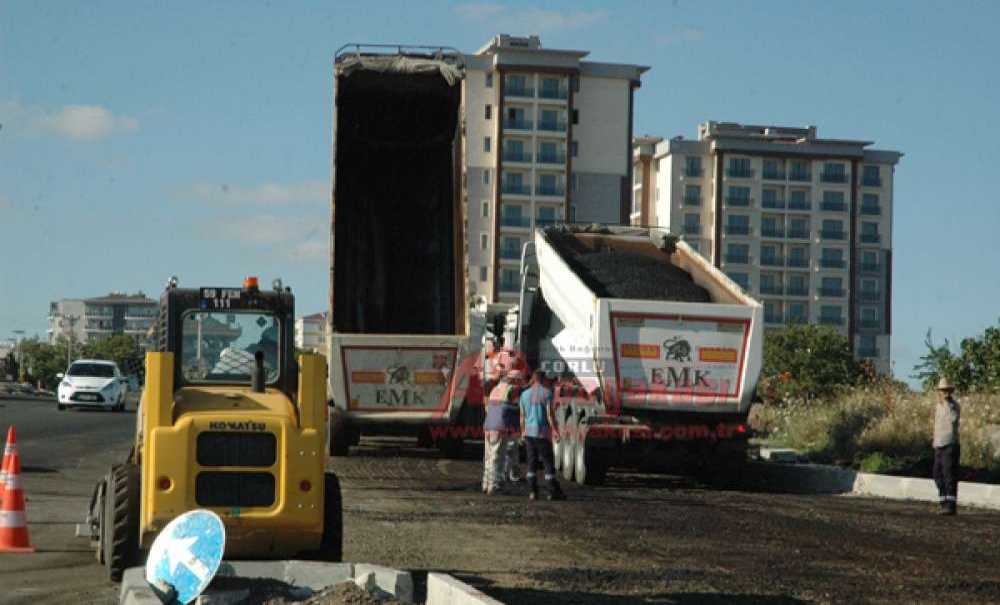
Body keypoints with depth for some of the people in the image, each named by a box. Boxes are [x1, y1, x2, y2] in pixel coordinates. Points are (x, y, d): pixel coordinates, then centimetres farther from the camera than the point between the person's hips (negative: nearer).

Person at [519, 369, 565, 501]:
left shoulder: (525, 394, 6)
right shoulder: (547, 393, -7)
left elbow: (522, 416, 9)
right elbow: (549, 414, -14)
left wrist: (523, 433, 19)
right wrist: (555, 431, -11)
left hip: (529, 433, 4)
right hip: (542, 433, -4)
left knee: (532, 462, 7)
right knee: (548, 463, 0)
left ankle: (532, 491, 1)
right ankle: (553, 492, 0)